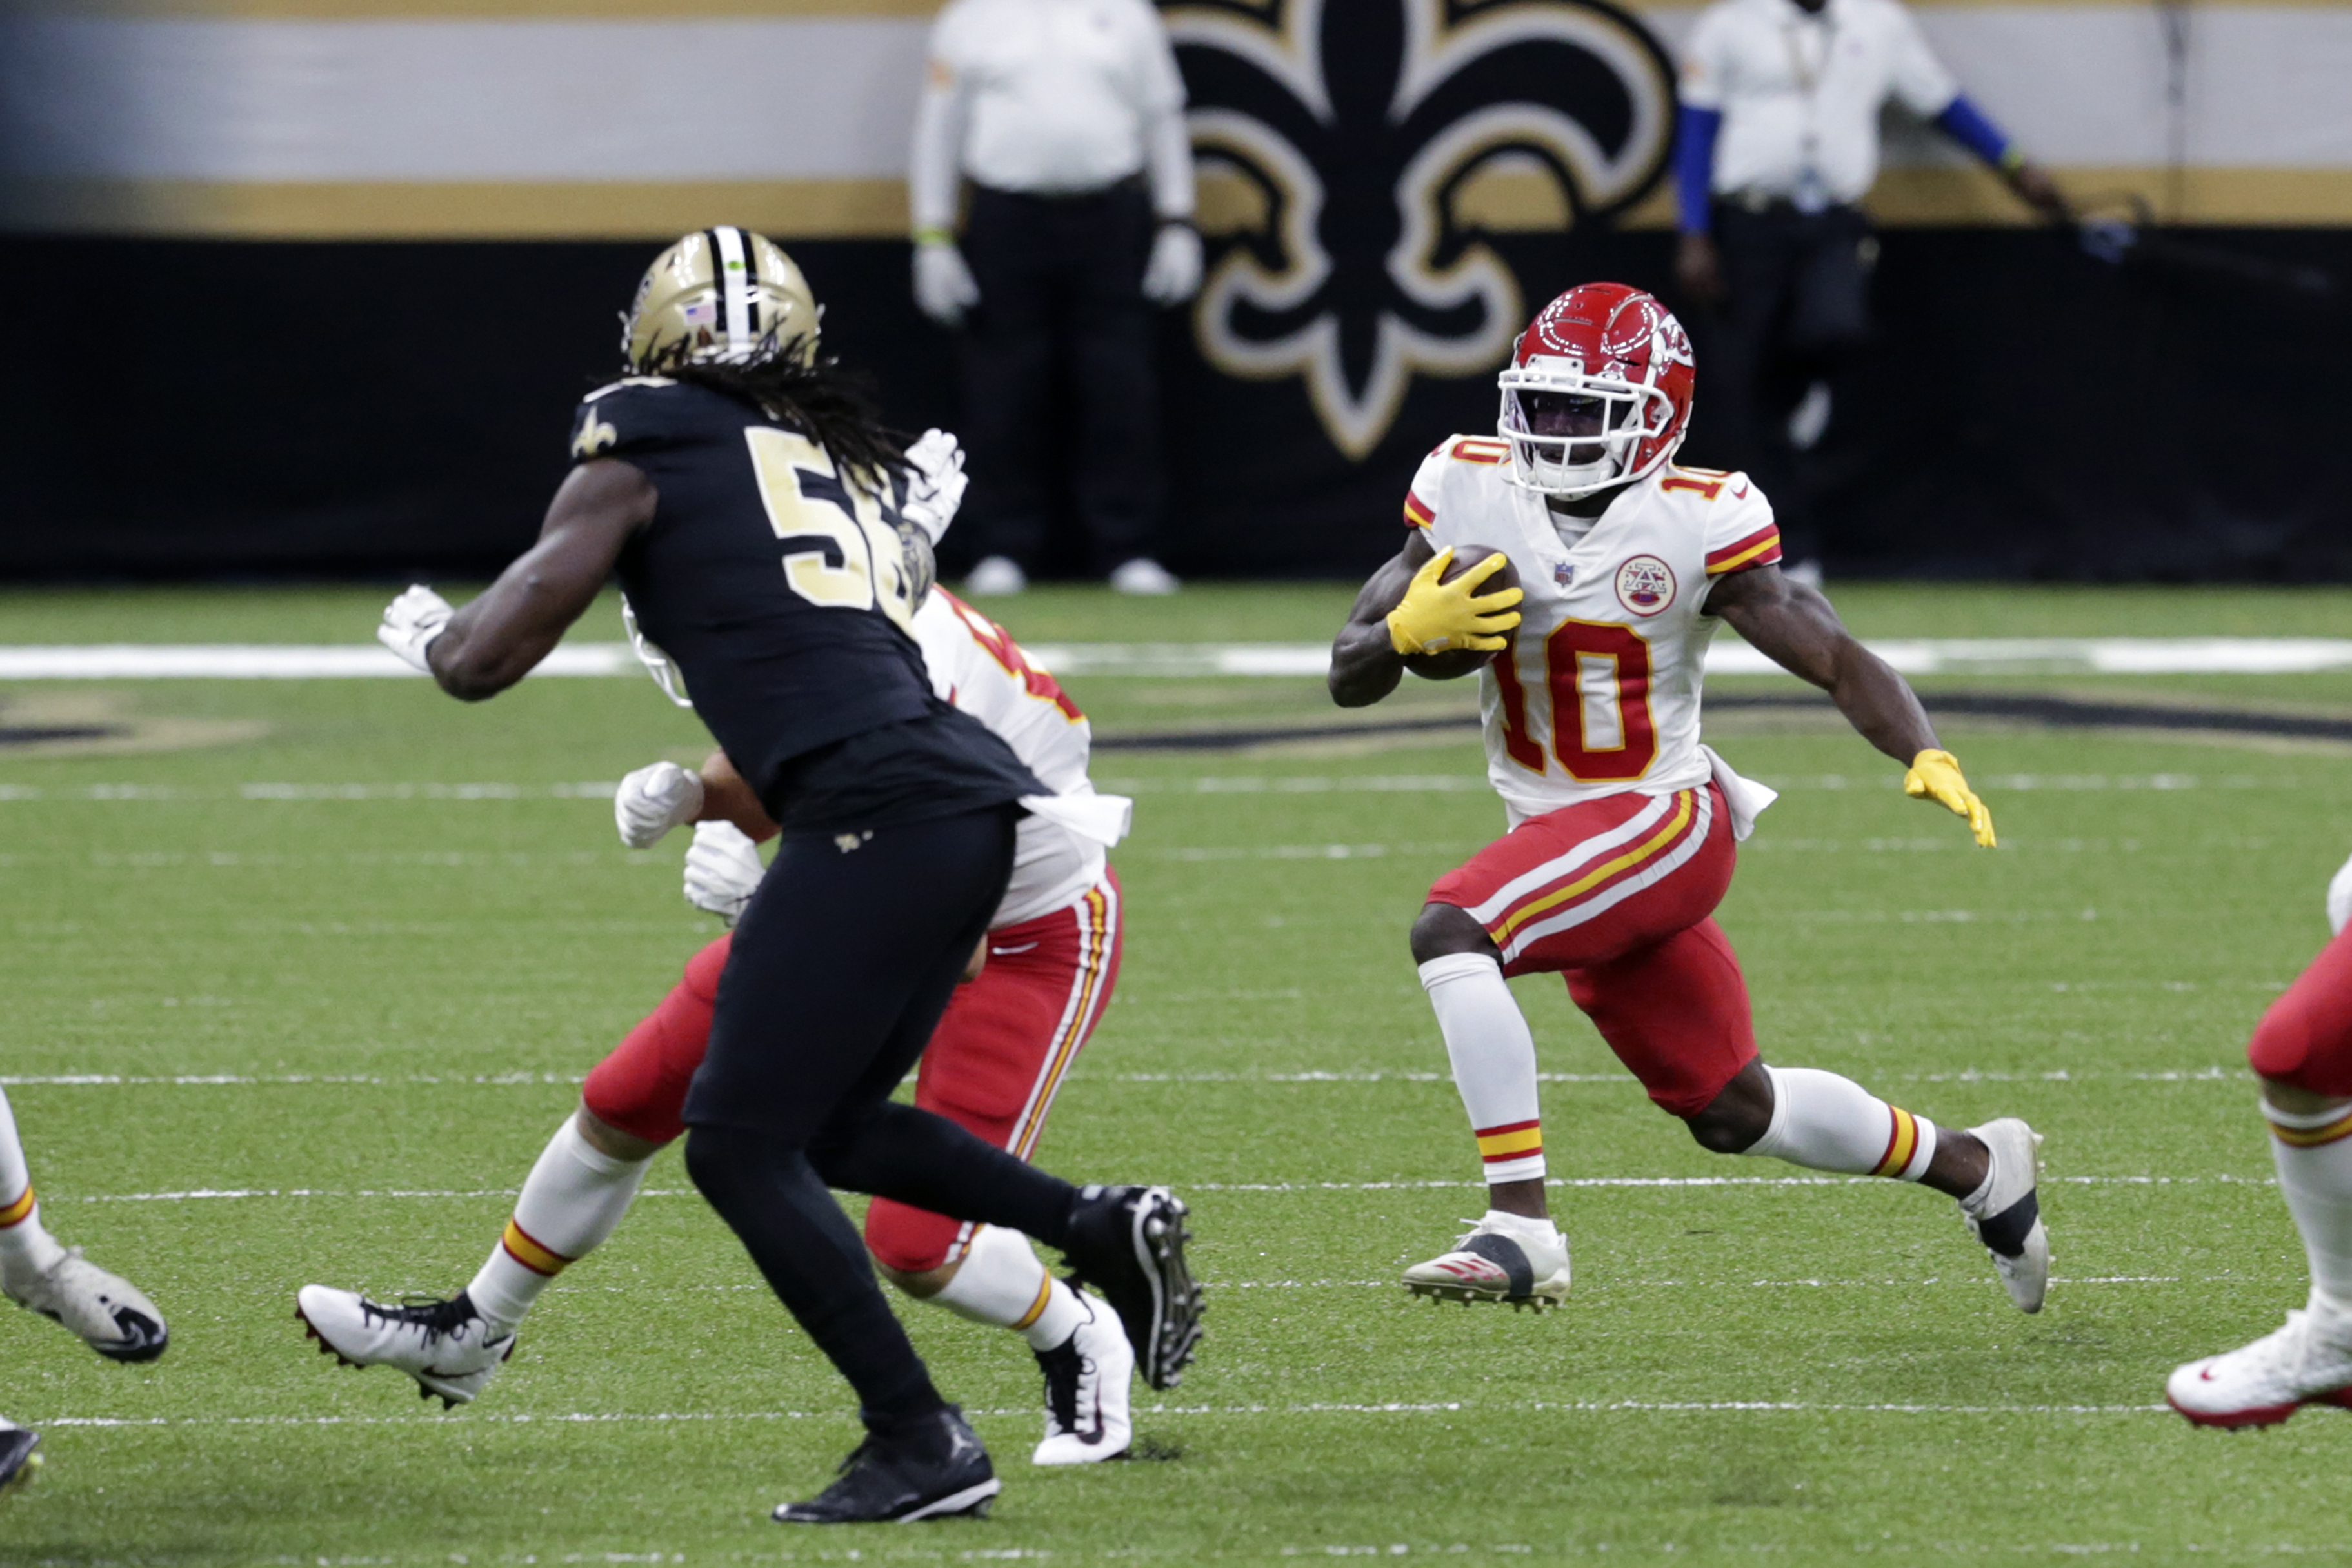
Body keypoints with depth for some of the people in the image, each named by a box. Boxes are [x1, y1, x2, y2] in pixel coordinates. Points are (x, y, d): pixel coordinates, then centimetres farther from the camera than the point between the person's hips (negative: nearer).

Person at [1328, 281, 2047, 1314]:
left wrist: (1926, 757, -30)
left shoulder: (1697, 526, -16)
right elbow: (1348, 678, -2)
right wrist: (1407, 630, -24)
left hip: (1667, 821, -6)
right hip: (1557, 835, 6)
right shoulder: (1469, 495, -4)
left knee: (1451, 929, -30)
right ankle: (1979, 1167, 39)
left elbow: (1839, 662, -12)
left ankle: (1520, 1230, -31)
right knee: (1732, 1110, 17)